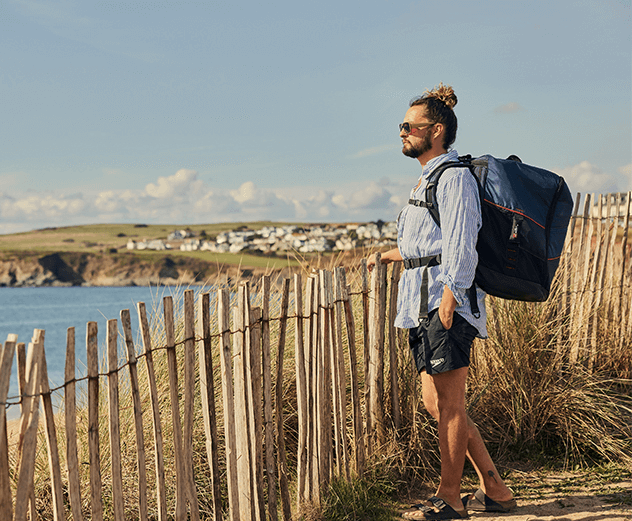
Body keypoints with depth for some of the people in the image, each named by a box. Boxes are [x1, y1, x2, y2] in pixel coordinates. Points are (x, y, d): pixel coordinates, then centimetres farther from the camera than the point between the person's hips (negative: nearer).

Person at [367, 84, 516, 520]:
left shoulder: (454, 177, -9)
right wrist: (388, 256, 35)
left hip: (447, 300, -10)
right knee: (436, 402, 10)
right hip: (424, 302, 10)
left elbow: (461, 246, -17)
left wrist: (448, 298, -23)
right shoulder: (428, 179, 21)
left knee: (449, 404, -3)